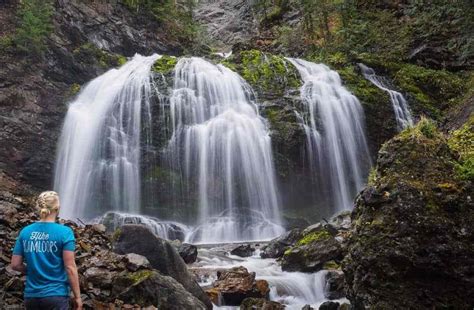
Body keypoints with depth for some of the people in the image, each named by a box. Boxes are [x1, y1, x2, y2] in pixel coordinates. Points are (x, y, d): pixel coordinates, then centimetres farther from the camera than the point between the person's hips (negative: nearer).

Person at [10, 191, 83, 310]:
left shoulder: (25, 232, 1)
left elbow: (15, 265, 4)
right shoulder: (64, 232, -12)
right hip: (56, 295, -4)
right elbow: (70, 268, -13)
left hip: (31, 295, 4)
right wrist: (77, 296, -5)